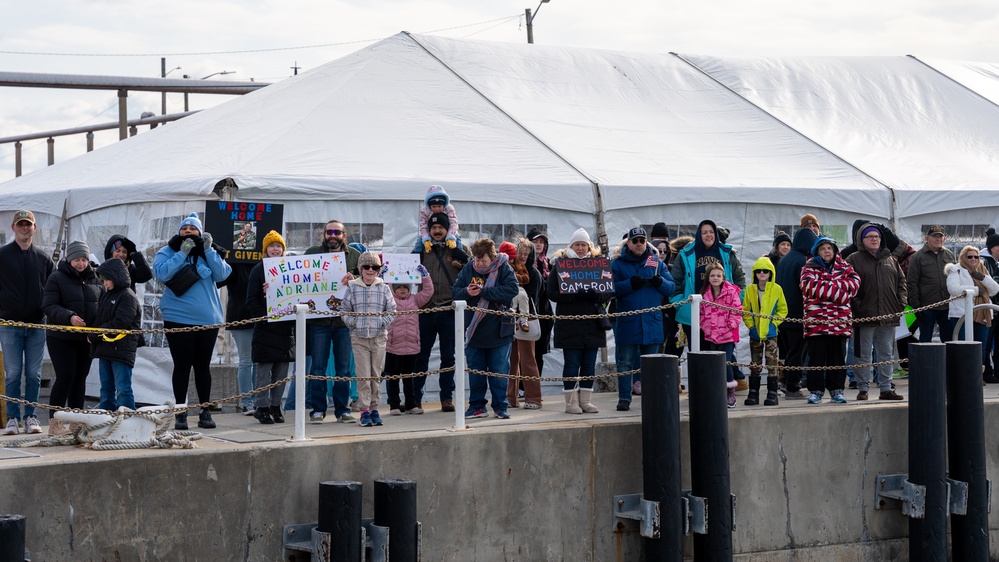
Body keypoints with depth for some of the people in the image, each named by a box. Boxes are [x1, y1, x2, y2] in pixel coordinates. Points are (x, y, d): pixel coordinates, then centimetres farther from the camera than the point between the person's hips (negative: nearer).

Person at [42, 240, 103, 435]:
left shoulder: (95, 280, 10)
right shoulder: (57, 278, -4)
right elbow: (49, 306, -12)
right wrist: (69, 317, -27)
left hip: (86, 338, 5)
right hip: (61, 337, -5)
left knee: (80, 378, 8)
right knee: (65, 377, -10)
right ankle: (54, 423, -4)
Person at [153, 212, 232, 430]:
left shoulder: (209, 252, 11)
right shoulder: (168, 252, 4)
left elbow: (222, 274, -4)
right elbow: (161, 273, -14)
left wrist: (208, 250, -9)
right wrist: (183, 253, -15)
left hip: (208, 320, 2)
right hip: (178, 319, -2)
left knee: (203, 365, 9)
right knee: (182, 365, 0)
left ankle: (205, 412, 17)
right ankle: (181, 413, 6)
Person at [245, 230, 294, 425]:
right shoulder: (258, 270, 0)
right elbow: (252, 301, -4)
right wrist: (264, 317, -16)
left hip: (285, 328, 4)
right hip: (265, 328, -4)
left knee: (281, 372, 6)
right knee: (264, 370, -3)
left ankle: (276, 406, 14)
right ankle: (262, 407, 3)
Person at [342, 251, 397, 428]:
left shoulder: (383, 288, 7)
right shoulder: (352, 288, 5)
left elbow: (392, 310, 10)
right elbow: (345, 311, 8)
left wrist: (384, 322, -6)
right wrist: (352, 322, -7)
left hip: (379, 336, 1)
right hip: (359, 337, -1)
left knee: (376, 374, 5)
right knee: (363, 375, -5)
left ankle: (374, 408, 13)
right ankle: (364, 410, -3)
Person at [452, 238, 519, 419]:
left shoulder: (504, 269, -7)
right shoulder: (468, 269, 1)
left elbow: (512, 289, -21)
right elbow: (454, 290, 3)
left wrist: (483, 291, -21)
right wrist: (466, 292, -20)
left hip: (498, 333, -3)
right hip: (473, 331, 3)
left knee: (499, 371, 3)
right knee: (475, 371, 10)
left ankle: (500, 407, 12)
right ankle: (477, 406, 19)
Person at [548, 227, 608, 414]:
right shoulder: (560, 264, 1)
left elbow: (609, 292, 8)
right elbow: (552, 293, -7)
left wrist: (596, 295, -14)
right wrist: (575, 295, -20)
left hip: (592, 324, 3)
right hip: (569, 323, -3)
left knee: (589, 364, 6)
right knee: (571, 364, -2)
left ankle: (586, 401, 13)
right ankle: (571, 402, 3)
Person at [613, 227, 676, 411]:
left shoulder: (657, 263, 10)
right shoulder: (617, 264, 3)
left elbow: (671, 287, 6)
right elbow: (611, 288, -8)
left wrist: (660, 282, -15)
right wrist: (630, 284, -20)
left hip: (652, 323, 2)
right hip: (627, 322, -2)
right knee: (625, 362, 0)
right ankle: (624, 398, 4)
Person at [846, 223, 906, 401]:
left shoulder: (890, 260, 14)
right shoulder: (854, 260, -1)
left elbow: (901, 281, 18)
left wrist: (901, 303, 6)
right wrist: (857, 305, -15)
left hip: (888, 316, 5)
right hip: (864, 316, -5)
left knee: (886, 353, 9)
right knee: (863, 355, 1)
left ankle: (886, 388, 16)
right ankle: (863, 388, 7)